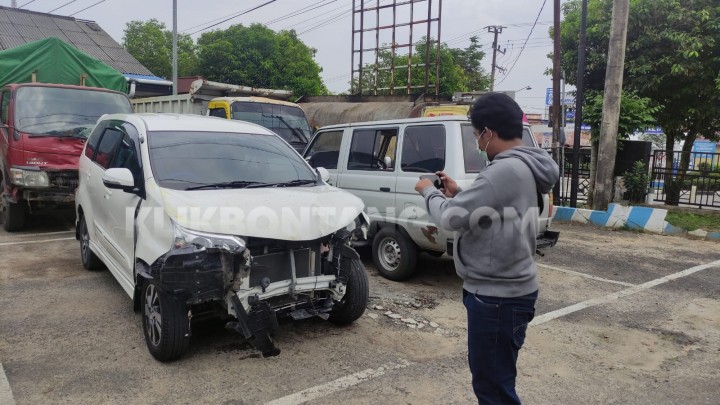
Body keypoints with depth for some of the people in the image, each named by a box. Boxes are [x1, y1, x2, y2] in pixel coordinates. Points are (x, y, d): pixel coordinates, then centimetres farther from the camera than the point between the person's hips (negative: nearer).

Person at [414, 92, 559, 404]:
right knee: (490, 377, 24)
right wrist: (457, 193, 9)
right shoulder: (523, 167, 8)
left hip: (497, 295, -10)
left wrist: (429, 192, -4)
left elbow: (451, 217, -23)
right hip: (504, 289, 10)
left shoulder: (506, 171, -25)